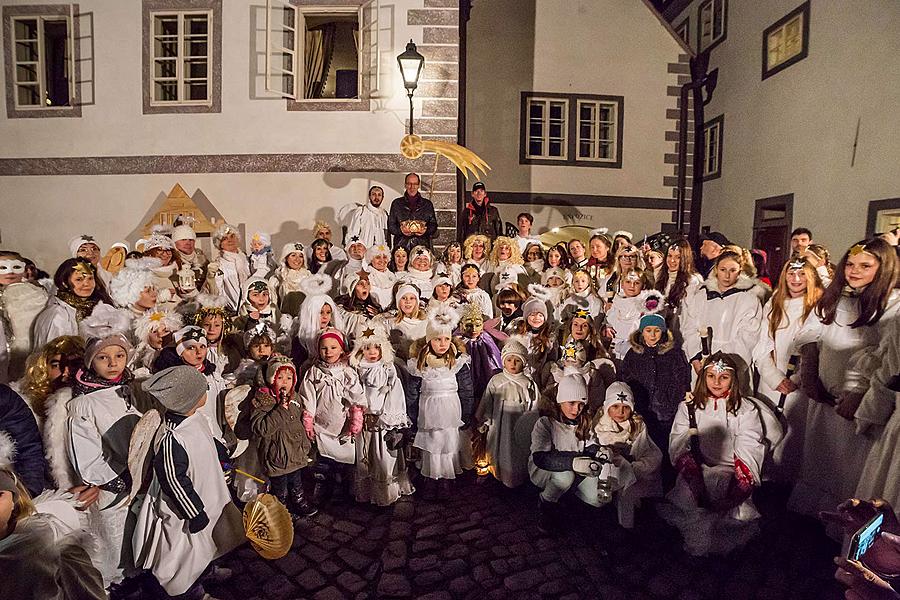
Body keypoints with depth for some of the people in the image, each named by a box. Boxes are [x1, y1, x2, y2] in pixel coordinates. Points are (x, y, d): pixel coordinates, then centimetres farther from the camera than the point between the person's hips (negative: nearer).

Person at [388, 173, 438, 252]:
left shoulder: (427, 204, 15)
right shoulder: (397, 203, 12)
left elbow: (433, 225, 14)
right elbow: (390, 225, 10)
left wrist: (426, 231, -7)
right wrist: (401, 230, -9)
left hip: (422, 246, 1)